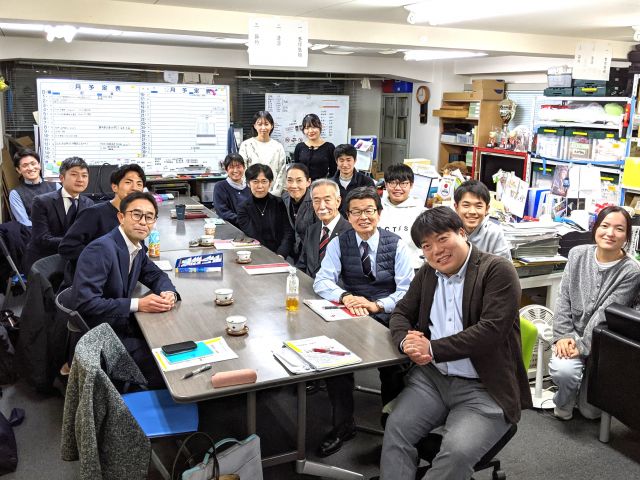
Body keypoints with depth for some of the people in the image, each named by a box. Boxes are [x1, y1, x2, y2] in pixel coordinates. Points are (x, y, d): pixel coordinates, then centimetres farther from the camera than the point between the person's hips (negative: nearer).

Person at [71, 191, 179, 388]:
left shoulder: (137, 246, 2)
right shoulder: (101, 249, -23)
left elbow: (156, 275, 15)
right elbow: (85, 302, -28)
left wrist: (169, 293, -9)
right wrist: (138, 304, -26)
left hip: (122, 325, 8)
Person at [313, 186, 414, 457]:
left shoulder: (396, 245, 3)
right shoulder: (338, 244, 6)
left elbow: (407, 290, -3)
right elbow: (322, 281, -3)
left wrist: (377, 305, -21)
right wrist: (346, 297, -24)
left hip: (387, 316, -1)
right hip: (350, 316, 1)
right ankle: (343, 425, -6)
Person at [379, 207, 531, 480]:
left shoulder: (498, 270, -8)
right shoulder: (427, 273, 12)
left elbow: (491, 330, -18)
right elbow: (401, 313, 16)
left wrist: (432, 349, -18)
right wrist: (406, 341, -8)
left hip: (484, 389, -5)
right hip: (432, 377, 5)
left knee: (456, 452, -26)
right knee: (395, 429, -20)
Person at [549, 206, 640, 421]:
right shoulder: (578, 254, -2)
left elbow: (606, 314, -17)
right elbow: (563, 299, -1)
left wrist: (582, 347, -20)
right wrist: (563, 336, -10)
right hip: (574, 332, 2)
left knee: (591, 411, -1)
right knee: (563, 370, -30)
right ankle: (563, 404, 5)